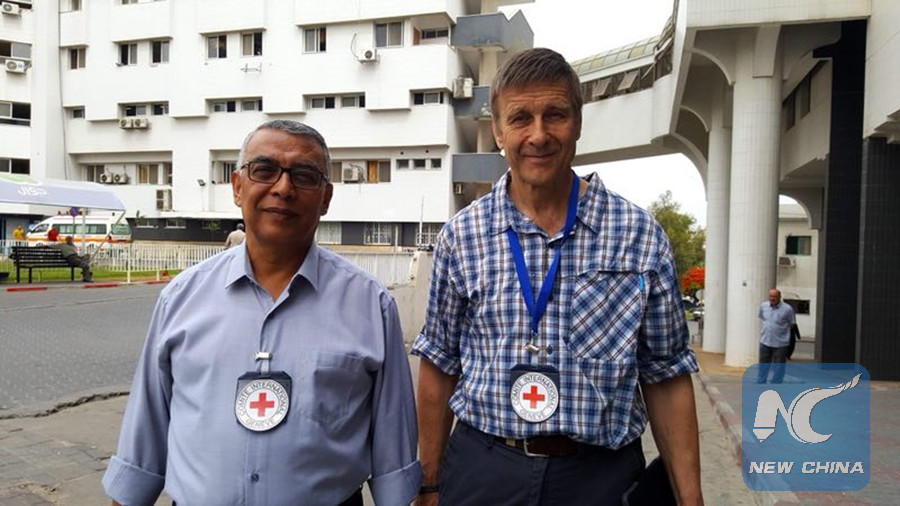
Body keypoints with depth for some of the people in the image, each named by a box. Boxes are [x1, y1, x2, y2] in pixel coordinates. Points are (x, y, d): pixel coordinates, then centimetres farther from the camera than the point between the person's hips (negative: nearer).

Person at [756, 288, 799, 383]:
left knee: (778, 366, 6)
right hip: (765, 341, 3)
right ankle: (760, 383, 19)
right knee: (763, 364, 11)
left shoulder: (787, 309, -10)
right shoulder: (763, 306, 1)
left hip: (780, 343, -3)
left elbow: (792, 324, 1)